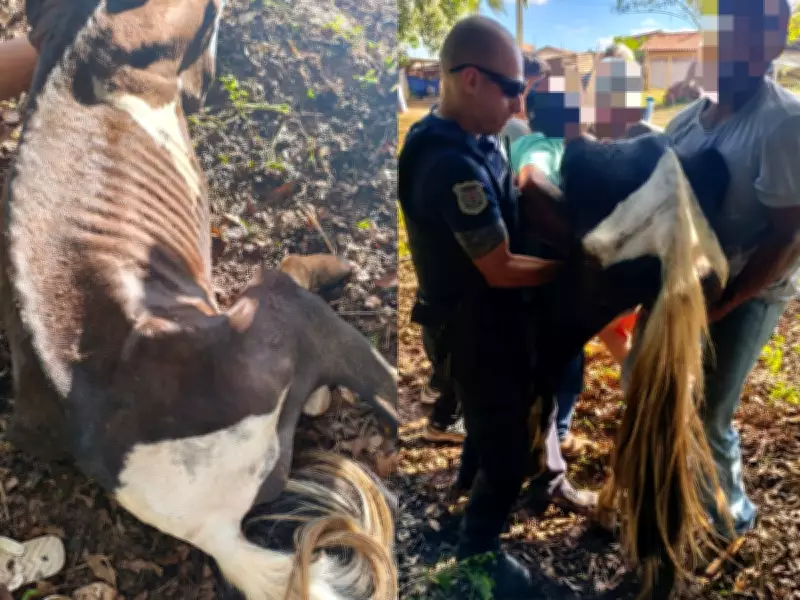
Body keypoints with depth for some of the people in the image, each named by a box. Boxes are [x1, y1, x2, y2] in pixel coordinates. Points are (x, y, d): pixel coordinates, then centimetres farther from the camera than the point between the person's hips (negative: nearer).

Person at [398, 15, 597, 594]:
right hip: (474, 326, -9)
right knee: (504, 442, 9)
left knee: (532, 400, 30)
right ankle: (477, 548, 32)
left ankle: (551, 481, 57)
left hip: (503, 314, 9)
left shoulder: (476, 139, -1)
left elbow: (512, 205, 15)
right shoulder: (453, 164, -32)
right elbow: (501, 270, -26)